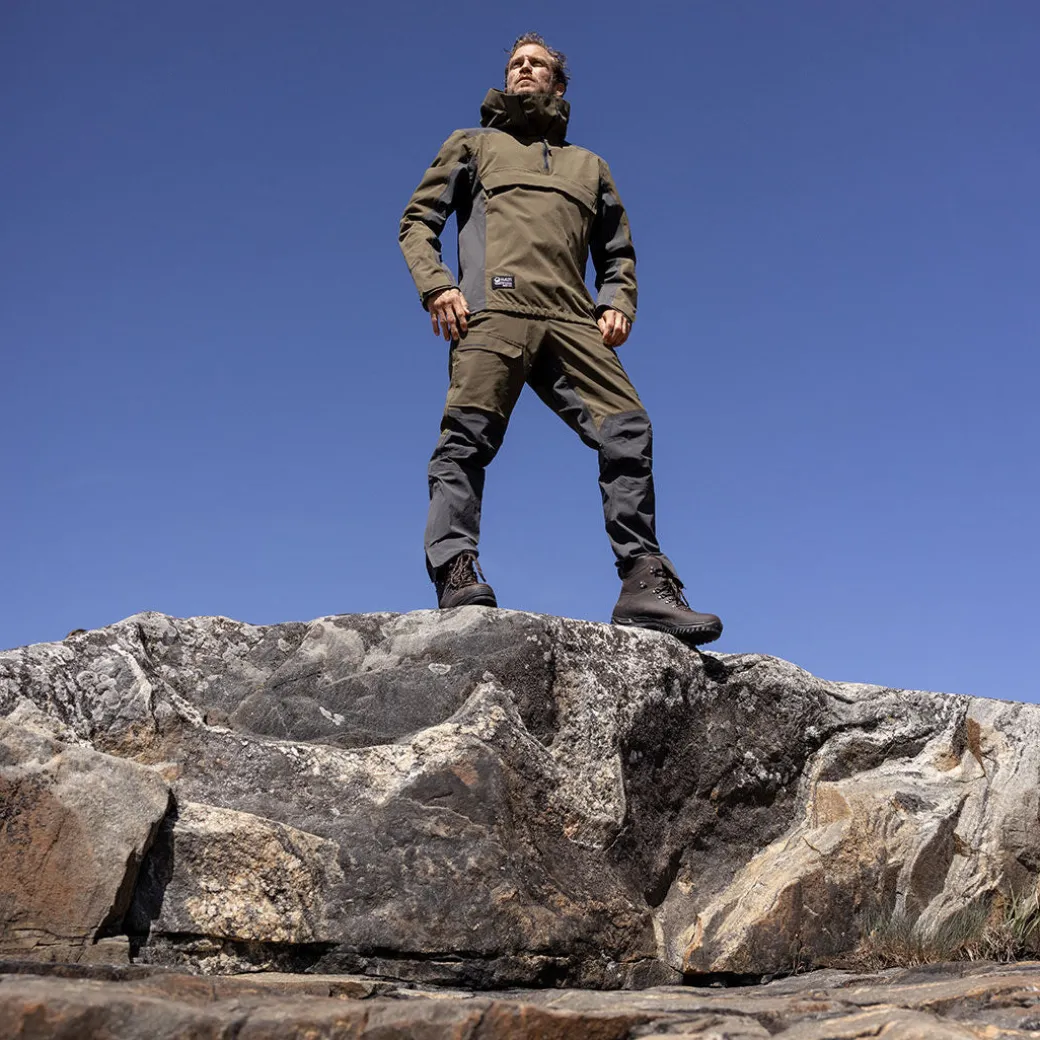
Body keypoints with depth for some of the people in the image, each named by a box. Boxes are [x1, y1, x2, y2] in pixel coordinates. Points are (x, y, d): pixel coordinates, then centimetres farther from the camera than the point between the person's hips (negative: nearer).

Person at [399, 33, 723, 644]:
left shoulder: (589, 165, 35)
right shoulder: (474, 145, 28)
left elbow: (618, 252, 32)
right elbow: (418, 221, 17)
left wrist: (619, 304, 10)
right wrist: (436, 284, -3)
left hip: (572, 320, 2)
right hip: (493, 310, -2)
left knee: (628, 429, -16)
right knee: (468, 437, -20)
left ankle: (645, 584, -18)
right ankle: (457, 577, -26)